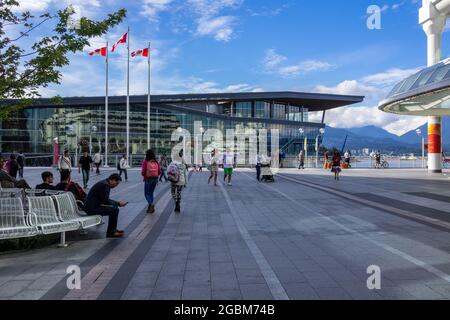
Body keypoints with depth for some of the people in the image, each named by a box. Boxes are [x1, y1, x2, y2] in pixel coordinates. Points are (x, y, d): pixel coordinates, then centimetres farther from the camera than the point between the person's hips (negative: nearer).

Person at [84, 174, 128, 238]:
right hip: (92, 208, -11)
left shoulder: (106, 184, 12)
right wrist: (118, 203, -11)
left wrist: (118, 203, 6)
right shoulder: (104, 185, -19)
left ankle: (113, 229, 23)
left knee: (114, 207, 15)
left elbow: (106, 200, 18)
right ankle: (110, 232, -6)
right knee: (115, 210, -17)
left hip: (94, 205, 11)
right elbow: (106, 201, -21)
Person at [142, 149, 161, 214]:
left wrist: (144, 176, 7)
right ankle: (150, 208, 21)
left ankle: (151, 204, -17)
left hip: (148, 179, -4)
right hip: (155, 179, 4)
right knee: (151, 193, 18)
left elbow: (143, 172, -15)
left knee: (146, 193, 8)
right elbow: (159, 172, -1)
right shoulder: (156, 162, -1)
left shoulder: (145, 162, -12)